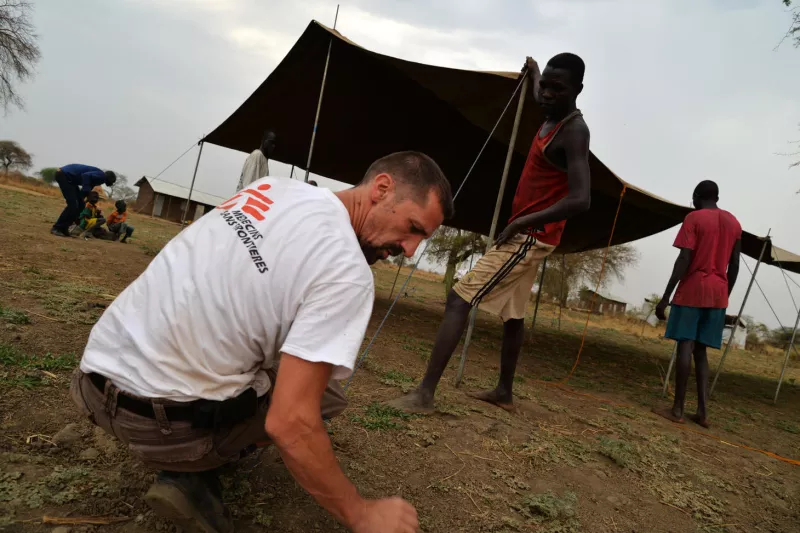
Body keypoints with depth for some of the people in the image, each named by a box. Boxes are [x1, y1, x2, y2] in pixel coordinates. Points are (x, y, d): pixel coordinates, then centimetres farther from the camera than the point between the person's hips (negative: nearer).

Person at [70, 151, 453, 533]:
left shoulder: (275, 187, 2)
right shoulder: (347, 271, -21)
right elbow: (291, 424, -25)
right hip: (163, 414, -7)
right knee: (326, 393, 9)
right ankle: (190, 474, 2)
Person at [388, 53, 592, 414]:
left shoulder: (574, 131, -16)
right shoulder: (552, 118, 11)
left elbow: (580, 200, -28)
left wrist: (521, 222, -26)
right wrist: (533, 73, 53)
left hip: (529, 236, -10)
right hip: (527, 236, 10)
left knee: (459, 300, -17)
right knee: (512, 314, 17)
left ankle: (425, 393, -17)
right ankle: (504, 392, 31)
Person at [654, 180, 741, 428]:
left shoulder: (694, 218, -4)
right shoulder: (734, 223, 14)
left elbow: (684, 260, -13)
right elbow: (734, 266, 12)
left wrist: (666, 296, -13)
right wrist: (724, 297, 18)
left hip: (692, 290, -6)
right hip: (718, 294, 6)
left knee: (685, 345, -5)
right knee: (700, 350, 9)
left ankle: (677, 409, -4)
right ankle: (702, 411, 4)